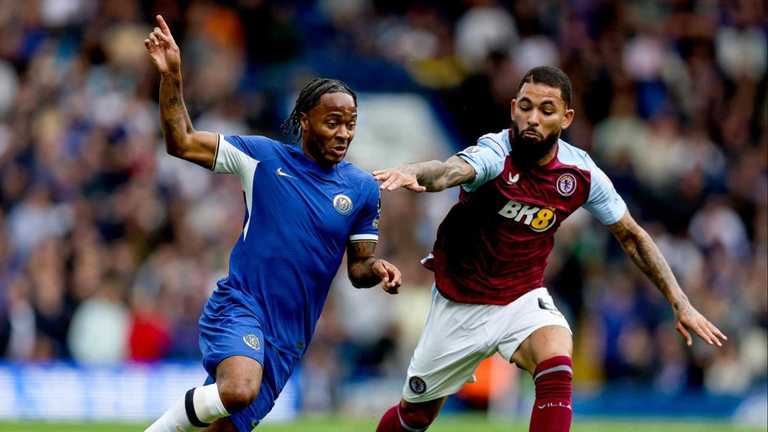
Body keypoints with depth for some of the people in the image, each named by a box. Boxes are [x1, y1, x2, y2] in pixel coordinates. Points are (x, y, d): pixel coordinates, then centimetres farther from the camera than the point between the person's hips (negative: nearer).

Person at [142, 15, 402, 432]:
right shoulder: (263, 156, -1)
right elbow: (182, 143, -2)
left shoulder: (362, 188, 7)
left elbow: (358, 268, 14)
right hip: (239, 305, -4)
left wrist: (376, 270, -9)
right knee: (238, 390, -34)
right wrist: (171, 75, -13)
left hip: (289, 335, 4)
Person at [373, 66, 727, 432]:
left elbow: (631, 236, 3)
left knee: (556, 369, -31)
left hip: (523, 298, 2)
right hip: (459, 302, -1)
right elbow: (451, 170, -46)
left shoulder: (582, 174, -11)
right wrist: (412, 174, -70)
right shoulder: (496, 153, -23)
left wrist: (679, 302, 0)